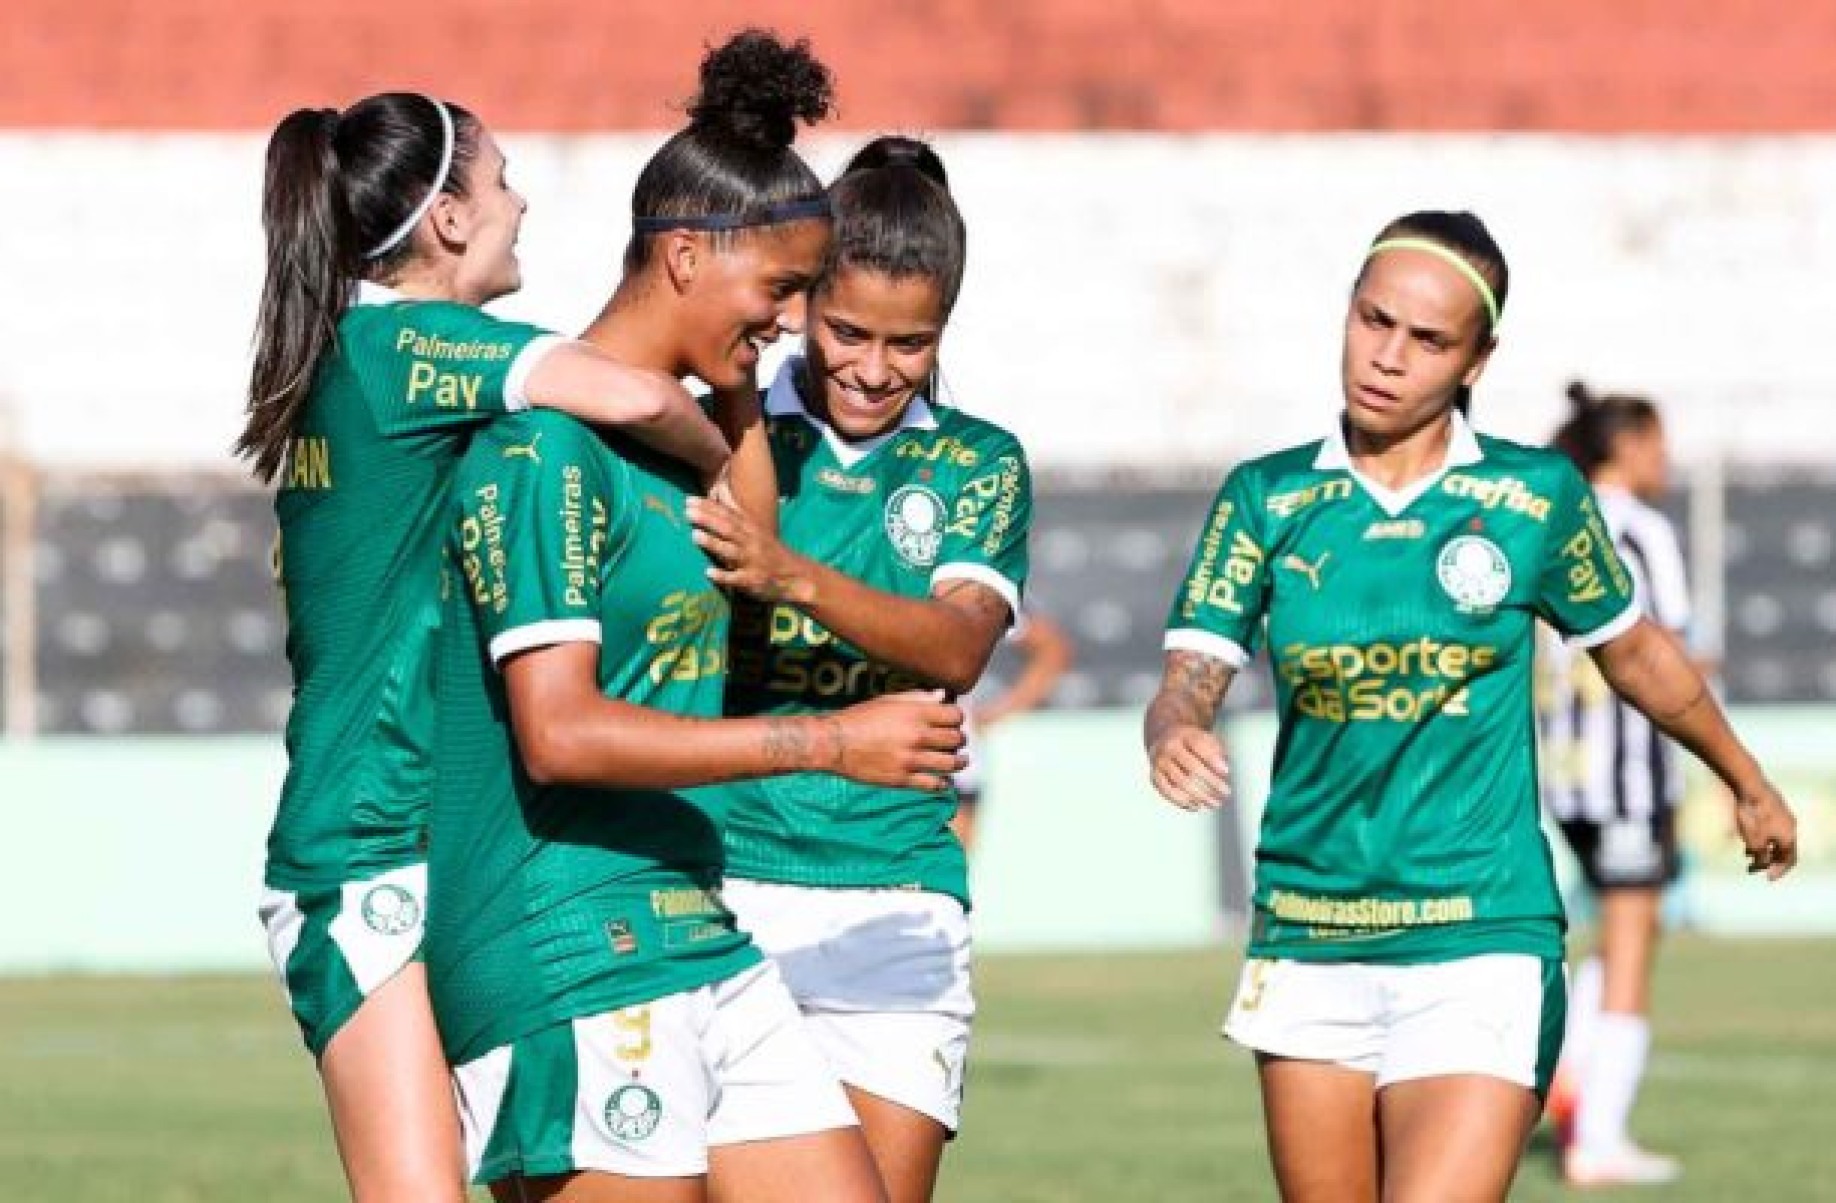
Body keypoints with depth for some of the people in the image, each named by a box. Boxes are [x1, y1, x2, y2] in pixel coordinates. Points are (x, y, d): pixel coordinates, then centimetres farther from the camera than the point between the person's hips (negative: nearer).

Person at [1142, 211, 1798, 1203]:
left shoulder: (1537, 497, -1)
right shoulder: (1265, 498, 2)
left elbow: (1638, 657, 15)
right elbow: (1187, 684, -5)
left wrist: (1750, 785, 29)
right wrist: (1174, 738, -29)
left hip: (1478, 948, -3)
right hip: (1308, 952, 3)